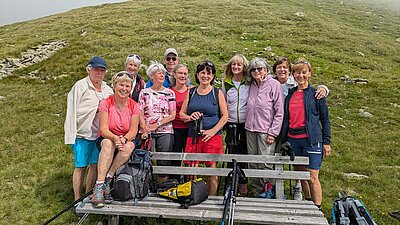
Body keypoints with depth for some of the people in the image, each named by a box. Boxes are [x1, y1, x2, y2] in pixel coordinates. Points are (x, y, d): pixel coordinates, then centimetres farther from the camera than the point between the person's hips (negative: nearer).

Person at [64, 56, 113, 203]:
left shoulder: (107, 90, 11)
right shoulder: (80, 86, -6)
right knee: (80, 167, 1)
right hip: (83, 134, -5)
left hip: (100, 134, 5)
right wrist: (71, 136, -12)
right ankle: (77, 201, 12)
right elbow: (72, 111, -8)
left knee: (95, 166, 9)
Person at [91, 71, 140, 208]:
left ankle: (108, 179, -23)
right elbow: (104, 129, -14)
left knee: (129, 146, -34)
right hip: (107, 139, -1)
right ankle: (99, 186, -41)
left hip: (126, 140, 2)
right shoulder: (105, 103, -8)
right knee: (108, 143, -37)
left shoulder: (134, 106, -3)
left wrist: (124, 139, -28)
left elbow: (133, 131, -7)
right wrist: (115, 138, -34)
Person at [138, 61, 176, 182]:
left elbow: (173, 115, 2)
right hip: (147, 132, 0)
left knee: (164, 162, 0)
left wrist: (157, 125, -7)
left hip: (165, 131, 0)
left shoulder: (169, 93, 7)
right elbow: (140, 113, 2)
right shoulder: (144, 92, 8)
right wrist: (145, 130, -11)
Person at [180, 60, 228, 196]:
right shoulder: (191, 93, 11)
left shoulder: (217, 93, 4)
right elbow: (181, 114, 13)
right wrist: (190, 117, -8)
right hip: (193, 136, 2)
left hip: (212, 137, -2)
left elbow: (225, 116, 1)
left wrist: (213, 131, -10)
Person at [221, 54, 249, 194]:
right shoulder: (226, 83, 6)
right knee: (232, 153, 3)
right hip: (231, 123, 2)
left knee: (245, 153, 4)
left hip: (247, 123, -2)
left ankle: (243, 182, 19)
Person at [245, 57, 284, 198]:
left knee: (265, 163, -6)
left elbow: (279, 111, -8)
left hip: (266, 131, -6)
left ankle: (268, 193, 10)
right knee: (252, 164, 9)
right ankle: (257, 193, 21)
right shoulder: (251, 86, 12)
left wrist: (273, 133, -12)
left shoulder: (274, 85, -6)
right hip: (250, 129, 6)